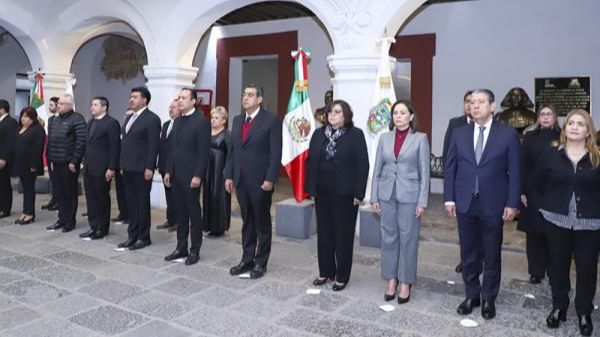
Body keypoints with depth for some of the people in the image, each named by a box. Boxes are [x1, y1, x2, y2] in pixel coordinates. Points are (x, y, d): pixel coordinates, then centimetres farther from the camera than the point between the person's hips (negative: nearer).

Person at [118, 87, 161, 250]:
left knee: (142, 203, 1)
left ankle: (144, 237, 12)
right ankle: (132, 236, 19)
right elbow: (124, 142, 19)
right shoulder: (129, 118, 17)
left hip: (141, 169, -8)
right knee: (131, 203, 11)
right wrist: (122, 164, 14)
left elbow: (153, 146, -14)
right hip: (128, 168, 8)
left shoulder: (152, 119, -9)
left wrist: (149, 168, -18)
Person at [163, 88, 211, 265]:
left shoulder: (201, 121, -10)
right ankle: (181, 247, 21)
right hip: (176, 175, 7)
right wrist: (169, 171, 12)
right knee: (180, 212, 12)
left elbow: (204, 151, -15)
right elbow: (173, 148, 17)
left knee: (194, 213, 2)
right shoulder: (177, 121, 14)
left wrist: (197, 175, -18)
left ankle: (195, 250, 12)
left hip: (191, 175, -7)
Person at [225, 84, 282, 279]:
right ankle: (247, 259, 24)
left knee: (262, 223, 7)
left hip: (260, 181, -5)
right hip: (240, 180, 6)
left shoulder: (271, 121, -7)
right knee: (246, 222, 14)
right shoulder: (237, 120, 12)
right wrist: (229, 175, 7)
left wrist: (270, 179, -16)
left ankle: (260, 263, 19)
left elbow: (276, 153, -11)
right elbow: (231, 150, 13)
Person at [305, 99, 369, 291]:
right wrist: (310, 188, 4)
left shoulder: (356, 135, -5)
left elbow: (362, 165, -7)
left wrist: (358, 193, -11)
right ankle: (325, 271, 26)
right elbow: (310, 161, 9)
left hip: (345, 194, -4)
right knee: (324, 232, 11)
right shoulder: (319, 134, 8)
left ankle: (342, 276, 17)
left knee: (344, 235, 5)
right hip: (322, 193, 4)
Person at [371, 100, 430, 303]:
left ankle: (405, 283, 17)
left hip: (409, 195, -3)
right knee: (388, 237, 9)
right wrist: (374, 197, 4)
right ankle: (391, 280, 22)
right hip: (387, 194, 3)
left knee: (408, 239, 4)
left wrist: (422, 202, -8)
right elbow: (377, 169, 8)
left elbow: (424, 172, -4)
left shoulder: (420, 138, -3)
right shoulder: (384, 138, 6)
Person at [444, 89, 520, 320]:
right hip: (465, 204, 2)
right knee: (468, 254, 12)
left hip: (494, 205, -2)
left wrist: (512, 203, -8)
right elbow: (450, 168, 5)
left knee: (491, 255, 10)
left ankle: (488, 299, 27)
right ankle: (471, 296, 28)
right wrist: (449, 198, -1)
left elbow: (515, 171, -3)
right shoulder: (459, 133, 4)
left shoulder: (508, 134, -3)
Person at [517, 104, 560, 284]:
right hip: (533, 192, 1)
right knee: (534, 233, 5)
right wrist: (522, 191, -5)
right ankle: (536, 271, 17)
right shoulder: (530, 137, 4)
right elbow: (522, 165, 1)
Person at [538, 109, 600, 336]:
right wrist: (552, 205, 7)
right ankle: (559, 307, 29)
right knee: (557, 265, 11)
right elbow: (541, 185, 5)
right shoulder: (550, 154, -1)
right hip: (557, 220, 1)